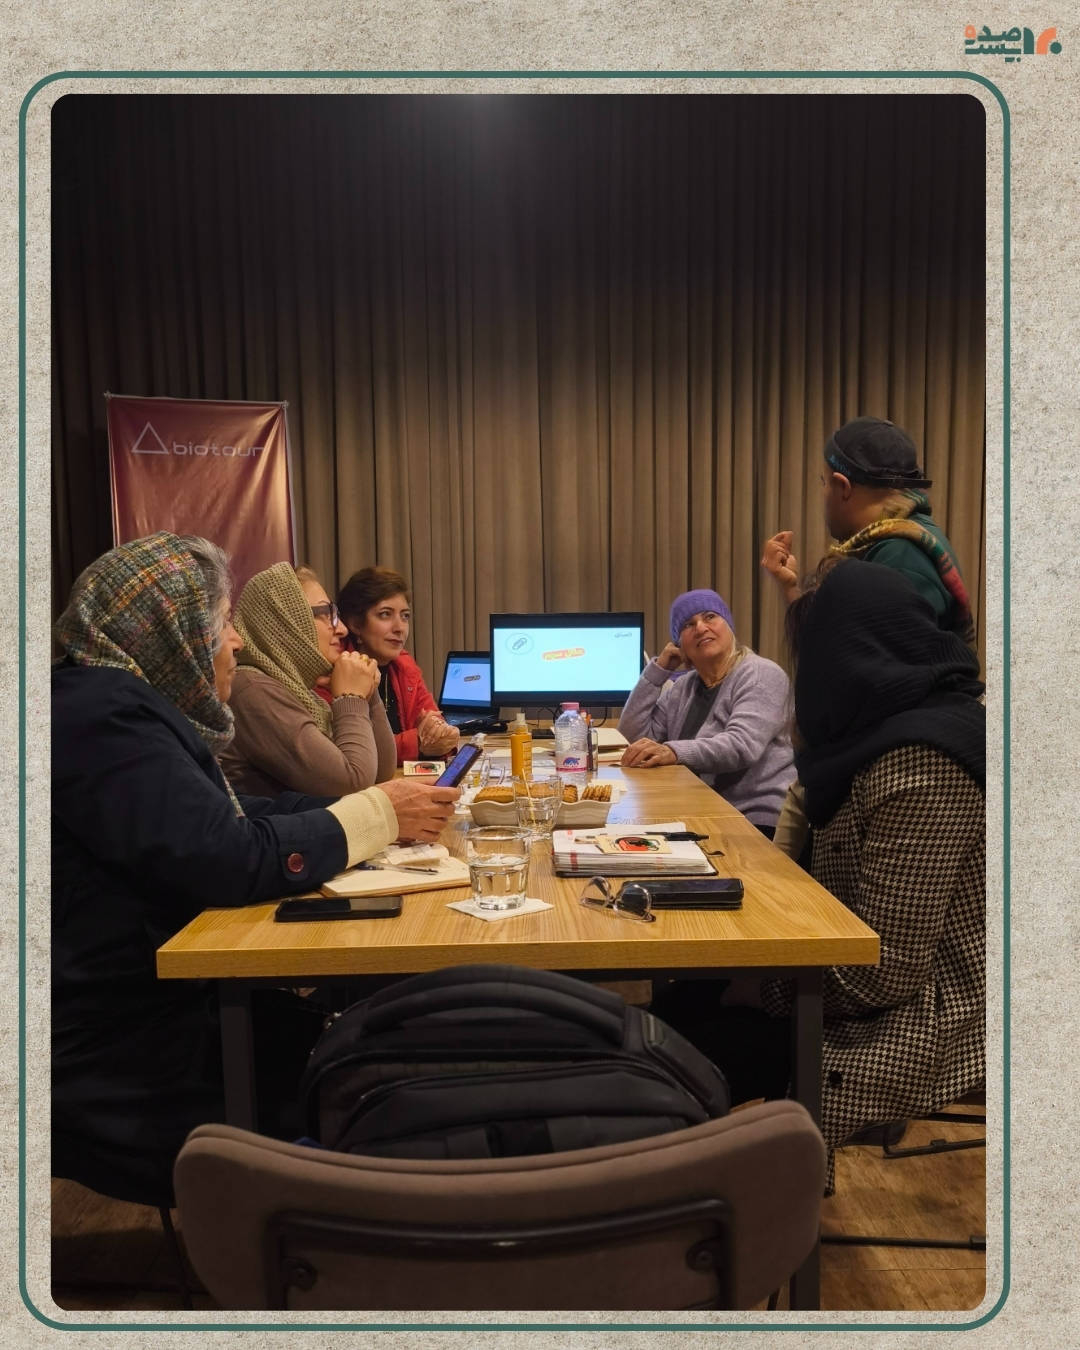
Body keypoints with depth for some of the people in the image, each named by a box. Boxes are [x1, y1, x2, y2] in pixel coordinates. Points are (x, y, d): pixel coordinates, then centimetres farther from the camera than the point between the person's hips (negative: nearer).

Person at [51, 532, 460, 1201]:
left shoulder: (122, 704, 11)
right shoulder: (101, 716, -21)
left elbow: (232, 816, 13)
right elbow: (234, 858, -27)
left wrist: (383, 805, 5)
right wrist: (379, 815, -14)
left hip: (173, 1007, 9)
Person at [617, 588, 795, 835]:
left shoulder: (761, 675, -6)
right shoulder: (682, 689, 15)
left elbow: (742, 745, -22)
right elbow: (634, 736, 6)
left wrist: (673, 752, -37)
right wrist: (658, 669, 4)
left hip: (755, 822, -6)